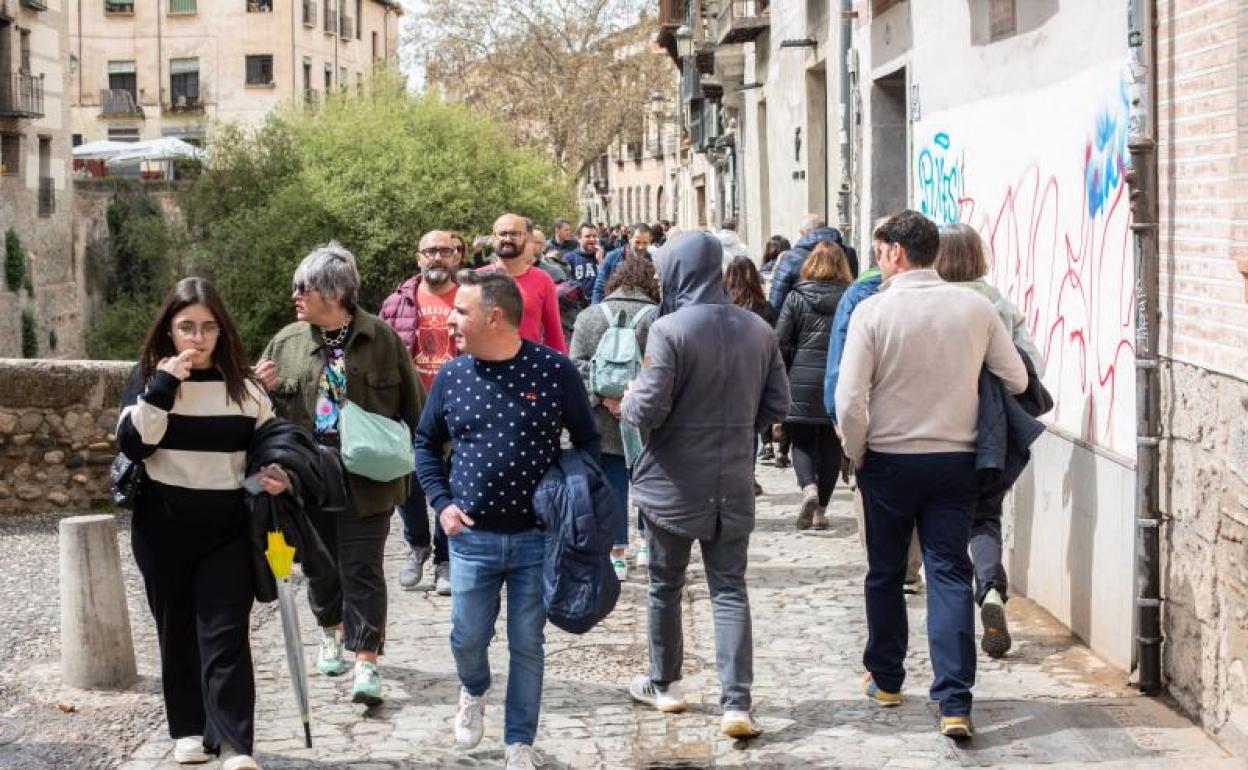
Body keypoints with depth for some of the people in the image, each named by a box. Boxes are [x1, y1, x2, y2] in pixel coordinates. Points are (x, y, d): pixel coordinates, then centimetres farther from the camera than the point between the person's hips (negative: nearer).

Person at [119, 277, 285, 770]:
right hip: (163, 528, 0)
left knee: (225, 634, -5)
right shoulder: (148, 378, -1)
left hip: (227, 528, 0)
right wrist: (164, 384, -22)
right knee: (176, 630, 9)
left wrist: (281, 476, -6)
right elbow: (132, 444, -14)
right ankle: (189, 730, 22)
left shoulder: (242, 382, 3)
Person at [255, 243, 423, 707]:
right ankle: (332, 633, 40)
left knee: (362, 568, -5)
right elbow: (267, 412, 13)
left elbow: (412, 403, 2)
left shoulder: (381, 339, -4)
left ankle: (367, 663, -4)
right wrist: (263, 389, -8)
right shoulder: (287, 342, 5)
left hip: (366, 476, -4)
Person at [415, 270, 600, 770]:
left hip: (537, 537, -2)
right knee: (468, 638, 10)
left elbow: (587, 440, 4)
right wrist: (441, 502, 2)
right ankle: (473, 692, 43)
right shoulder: (451, 376, -1)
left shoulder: (554, 370, -9)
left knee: (527, 645, 6)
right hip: (471, 537, 2)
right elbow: (425, 444, 14)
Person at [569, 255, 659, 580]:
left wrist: (602, 397, -10)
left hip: (604, 422, 2)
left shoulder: (588, 317, 2)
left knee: (612, 485, 6)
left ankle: (616, 554, 8)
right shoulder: (658, 318, -7)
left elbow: (577, 366, -4)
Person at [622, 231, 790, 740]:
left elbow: (648, 411, -19)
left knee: (666, 586, 15)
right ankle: (737, 704, -4)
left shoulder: (669, 330, -16)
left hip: (673, 483, -3)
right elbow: (776, 407, 4)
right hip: (733, 485, 4)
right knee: (730, 590, 6)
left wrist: (628, 399, 3)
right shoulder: (759, 330, 0)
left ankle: (664, 684, 29)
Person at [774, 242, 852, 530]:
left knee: (802, 441, 11)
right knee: (831, 445, 10)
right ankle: (821, 509, 12)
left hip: (802, 381, -1)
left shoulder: (796, 297, -2)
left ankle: (808, 487, -16)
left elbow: (781, 343, -2)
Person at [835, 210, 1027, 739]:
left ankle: (885, 680, 30)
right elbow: (1016, 381, 3)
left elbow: (849, 400, -16)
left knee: (885, 573, 16)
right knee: (950, 575, 3)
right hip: (956, 459, 2)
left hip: (889, 461, -2)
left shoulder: (873, 310, -13)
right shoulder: (976, 308, -3)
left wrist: (856, 452, 1)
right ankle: (955, 701, -6)